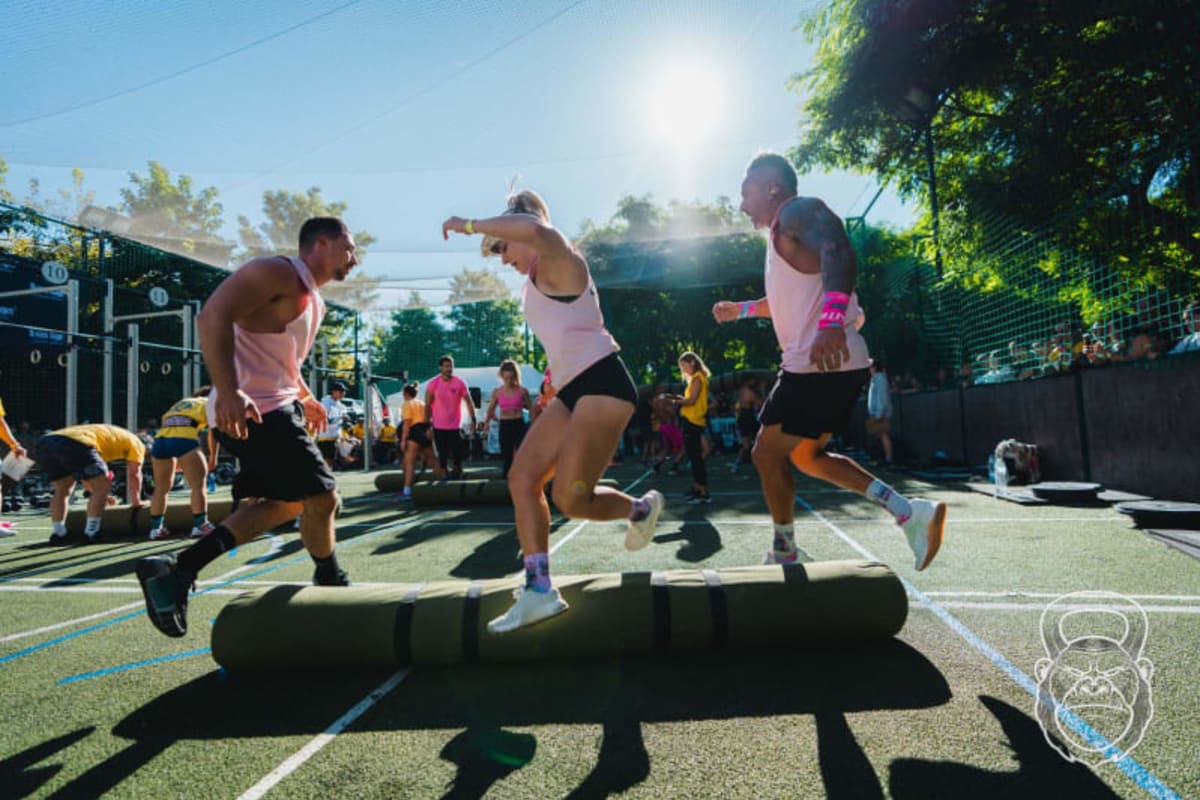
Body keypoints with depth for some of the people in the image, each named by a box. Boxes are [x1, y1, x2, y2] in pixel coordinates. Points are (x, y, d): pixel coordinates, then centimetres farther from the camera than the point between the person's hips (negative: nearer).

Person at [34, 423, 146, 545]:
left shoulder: (103, 434, 41)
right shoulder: (134, 441, 21)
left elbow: (84, 475, 45)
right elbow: (134, 474, 13)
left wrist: (98, 495, 51)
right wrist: (136, 503, 23)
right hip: (74, 444, -8)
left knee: (61, 490, 24)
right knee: (103, 486, 5)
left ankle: (58, 534, 20)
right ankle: (91, 533, 3)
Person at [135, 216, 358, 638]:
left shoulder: (313, 299, 20)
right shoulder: (277, 272, -11)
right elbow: (213, 315, -24)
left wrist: (304, 397, 23)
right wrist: (228, 392, -33)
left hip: (275, 409, 11)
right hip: (250, 411, -11)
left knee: (285, 502, 17)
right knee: (321, 497, -6)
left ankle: (177, 569, 19)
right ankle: (331, 583, 17)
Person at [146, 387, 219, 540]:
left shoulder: (180, 403, 36)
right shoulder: (210, 403, 21)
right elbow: (213, 433, 16)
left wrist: (178, 461, 35)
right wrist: (213, 456, 25)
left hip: (160, 440, 6)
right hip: (183, 439, -6)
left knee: (161, 488, 17)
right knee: (198, 484, -2)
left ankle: (156, 528, 21)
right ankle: (200, 526, -7)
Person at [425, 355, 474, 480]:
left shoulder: (460, 383, -6)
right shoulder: (433, 384, -5)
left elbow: (469, 402, 0)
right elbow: (428, 405, -2)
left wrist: (473, 419, -6)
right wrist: (427, 424, -5)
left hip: (455, 425, 0)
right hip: (438, 425, 0)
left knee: (457, 451, 3)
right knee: (442, 452, 6)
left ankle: (457, 470, 25)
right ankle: (444, 473, 20)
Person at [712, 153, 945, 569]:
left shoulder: (798, 211, -7)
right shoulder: (783, 233, 24)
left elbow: (840, 254, -29)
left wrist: (831, 321, -43)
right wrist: (741, 309, 46)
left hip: (825, 364, -10)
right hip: (815, 366, 10)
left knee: (767, 454, 0)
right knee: (807, 455, 18)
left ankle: (785, 552, 17)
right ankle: (910, 511, 13)